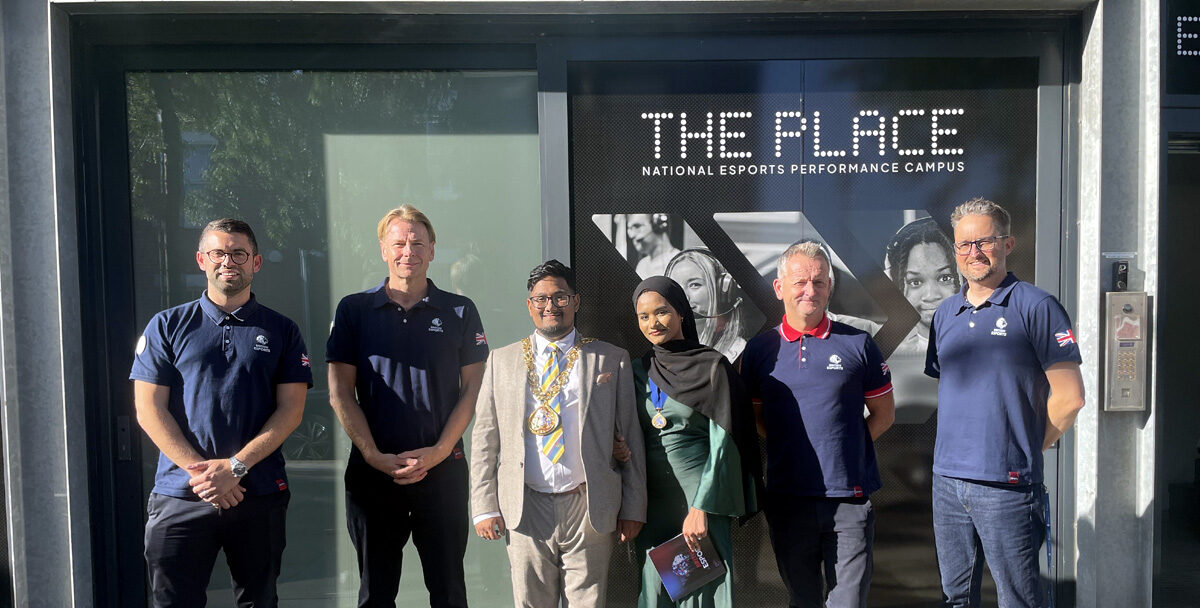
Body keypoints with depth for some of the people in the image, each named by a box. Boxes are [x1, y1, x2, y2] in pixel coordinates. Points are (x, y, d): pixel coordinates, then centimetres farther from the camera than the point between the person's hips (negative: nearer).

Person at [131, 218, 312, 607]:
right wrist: (198, 471, -11)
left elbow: (291, 410, 0)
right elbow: (149, 410, 1)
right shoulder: (167, 326, 7)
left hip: (261, 494, 1)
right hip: (180, 497, 0)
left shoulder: (281, 331, 7)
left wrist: (235, 466, -12)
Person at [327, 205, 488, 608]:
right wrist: (375, 457, -10)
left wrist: (439, 451, -10)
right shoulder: (354, 310, 4)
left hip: (443, 469, 0)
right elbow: (340, 393, 0)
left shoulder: (460, 312, 5)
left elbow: (472, 389, 1)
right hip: (371, 470, 1)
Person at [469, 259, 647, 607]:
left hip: (591, 511, -1)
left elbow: (631, 438, 4)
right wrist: (484, 507, 1)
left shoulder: (612, 360, 5)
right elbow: (484, 437, 8)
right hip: (524, 510, 1)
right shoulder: (502, 361, 9)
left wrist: (633, 510, 1)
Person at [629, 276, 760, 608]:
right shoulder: (638, 371, 8)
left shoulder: (712, 366, -5)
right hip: (652, 501, 4)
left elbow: (722, 443, -9)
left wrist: (700, 508, -15)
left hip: (701, 496, -4)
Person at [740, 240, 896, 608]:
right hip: (786, 498, 2)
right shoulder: (760, 350, 4)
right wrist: (790, 446, 2)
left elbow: (884, 414, 8)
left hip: (849, 497, -1)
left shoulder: (857, 344, 1)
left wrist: (846, 445, -2)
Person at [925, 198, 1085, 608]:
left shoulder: (1037, 308, -8)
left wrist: (1025, 449, -2)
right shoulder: (945, 314, 11)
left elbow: (1069, 397, -9)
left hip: (1006, 486, -6)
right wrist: (958, 447, 11)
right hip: (947, 480, 6)